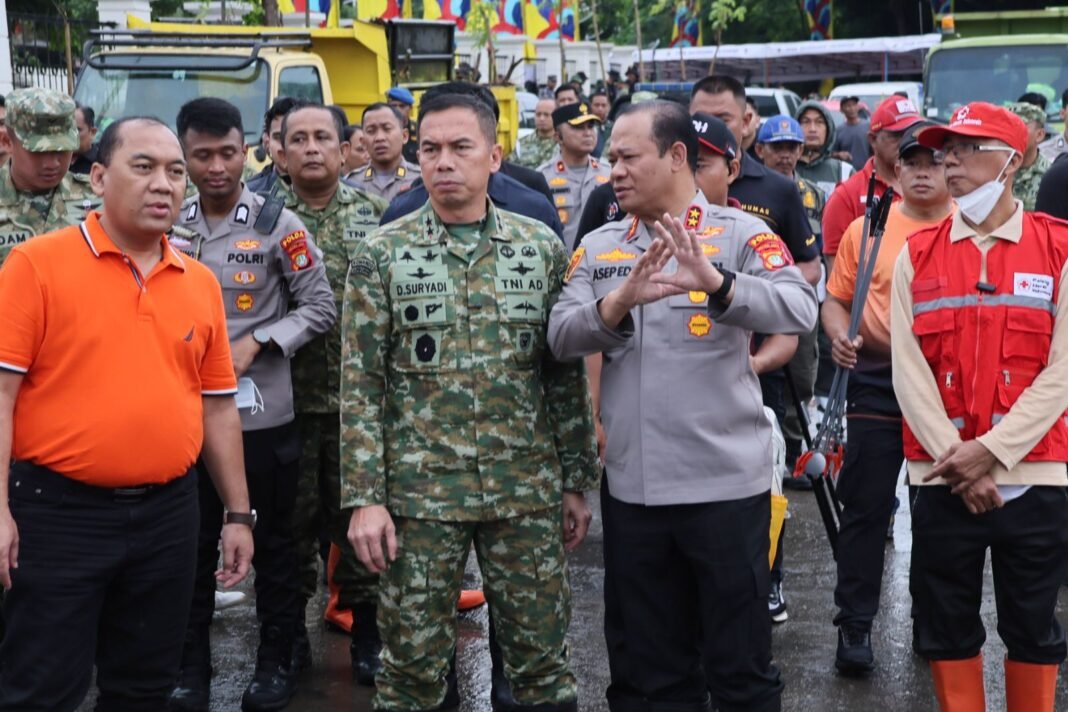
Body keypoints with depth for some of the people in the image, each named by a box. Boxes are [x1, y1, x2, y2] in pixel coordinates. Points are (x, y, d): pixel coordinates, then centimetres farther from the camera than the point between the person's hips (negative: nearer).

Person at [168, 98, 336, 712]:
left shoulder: (277, 226, -6)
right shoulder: (168, 226, 5)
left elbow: (321, 307, -3)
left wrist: (256, 343, -14)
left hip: (262, 411, -3)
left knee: (274, 540, 9)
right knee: (194, 540, 11)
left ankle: (278, 660, 24)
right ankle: (192, 663, 25)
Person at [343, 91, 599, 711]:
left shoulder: (543, 247, 4)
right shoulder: (383, 255, -1)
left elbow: (567, 376, 7)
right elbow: (362, 386, -2)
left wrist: (578, 481, 6)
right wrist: (364, 498, -7)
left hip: (530, 489, 2)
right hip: (418, 491, -1)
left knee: (543, 658, 10)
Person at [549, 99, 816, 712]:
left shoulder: (740, 234, -6)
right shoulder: (599, 247, 7)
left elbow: (800, 311, -20)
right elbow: (562, 338, -3)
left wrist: (716, 284, -36)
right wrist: (618, 303, -22)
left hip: (726, 482, -4)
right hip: (631, 488, 4)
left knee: (740, 662, 9)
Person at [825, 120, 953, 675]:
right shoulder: (866, 228, 2)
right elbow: (836, 298, 8)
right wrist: (840, 334, -12)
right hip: (877, 384, 0)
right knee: (866, 508, 1)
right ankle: (854, 624, 11)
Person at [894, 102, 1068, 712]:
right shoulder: (916, 254, 5)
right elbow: (909, 369, -2)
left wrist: (992, 450, -15)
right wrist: (958, 461, -12)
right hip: (942, 479, 2)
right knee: (947, 631, 10)